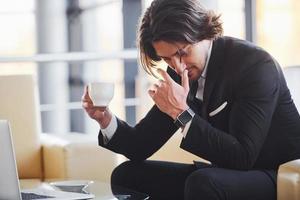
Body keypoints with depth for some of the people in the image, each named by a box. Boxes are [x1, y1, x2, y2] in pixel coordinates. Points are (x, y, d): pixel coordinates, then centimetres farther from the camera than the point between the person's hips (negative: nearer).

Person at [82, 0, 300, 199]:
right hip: (224, 175, 7)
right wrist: (105, 117, -14)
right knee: (126, 174, 2)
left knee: (203, 182, -36)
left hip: (278, 177, -7)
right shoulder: (179, 74, 1)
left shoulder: (256, 64, -20)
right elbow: (141, 147, 4)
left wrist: (182, 112, -29)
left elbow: (243, 157, -27)